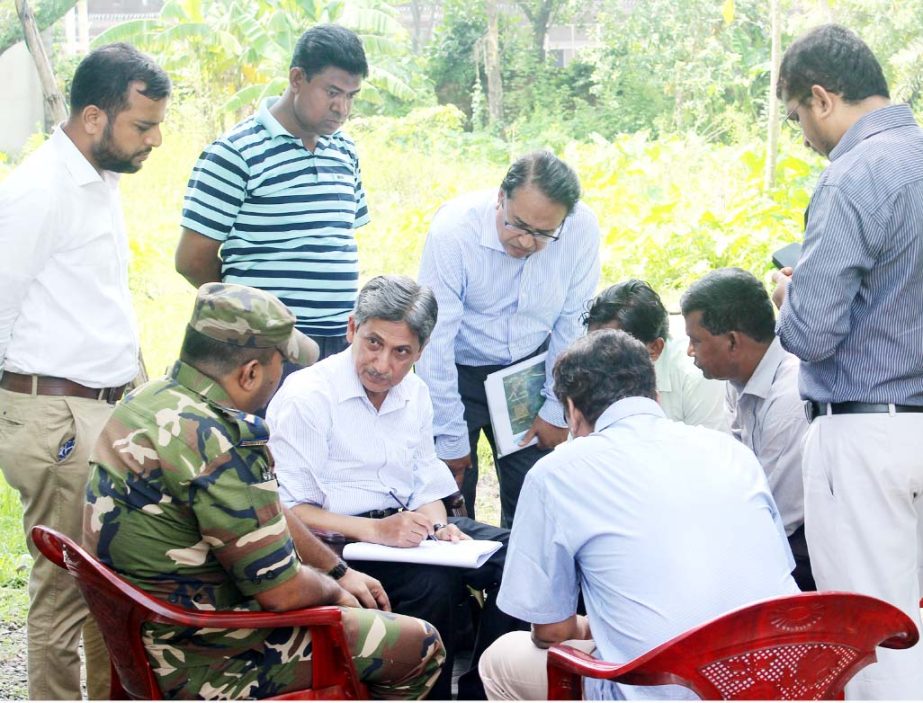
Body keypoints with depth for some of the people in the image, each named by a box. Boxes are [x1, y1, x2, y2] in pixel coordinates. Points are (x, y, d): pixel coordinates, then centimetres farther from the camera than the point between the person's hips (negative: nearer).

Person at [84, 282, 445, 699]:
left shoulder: (151, 399, 3)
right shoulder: (218, 445, -29)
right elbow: (283, 591, -23)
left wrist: (340, 572, 19)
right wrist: (334, 591, -1)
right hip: (200, 666, -10)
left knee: (365, 608, 27)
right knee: (421, 648, 2)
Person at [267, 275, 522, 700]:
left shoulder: (415, 395, 11)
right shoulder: (305, 397, -11)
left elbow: (427, 488, 15)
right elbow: (289, 510, -15)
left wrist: (438, 526, -8)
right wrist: (375, 531, -25)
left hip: (402, 526, 7)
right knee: (433, 582, -32)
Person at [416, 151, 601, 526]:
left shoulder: (582, 229, -19)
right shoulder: (454, 229, -26)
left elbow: (572, 324, -6)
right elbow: (435, 340, -23)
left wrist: (556, 410, -1)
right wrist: (451, 438, -19)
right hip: (456, 370, -2)